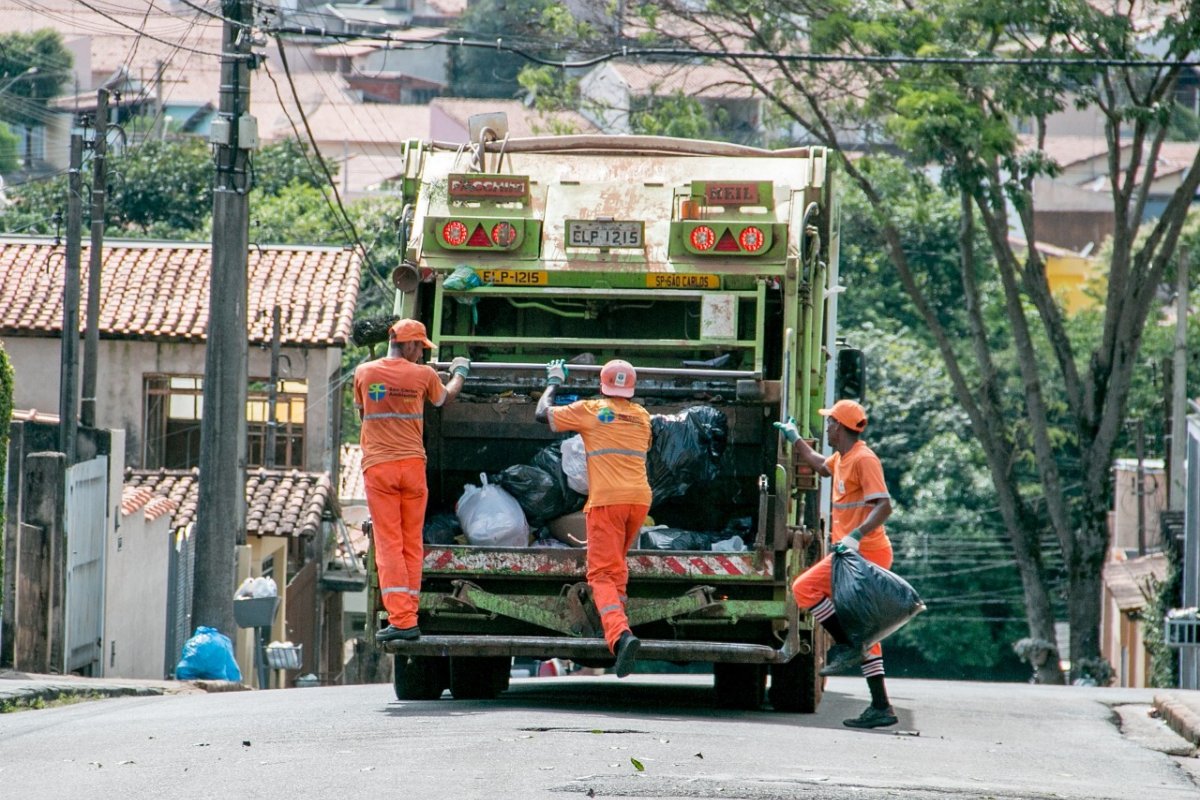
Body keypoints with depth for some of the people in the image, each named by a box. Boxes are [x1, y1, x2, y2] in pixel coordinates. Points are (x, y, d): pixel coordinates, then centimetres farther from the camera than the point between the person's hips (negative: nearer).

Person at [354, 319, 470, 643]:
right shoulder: (423, 375, -1)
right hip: (413, 464, 0)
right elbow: (445, 397, 21)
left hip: (377, 467, 0)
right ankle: (408, 617, 11)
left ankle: (401, 619, -14)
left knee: (388, 544, -4)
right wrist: (460, 373, 42)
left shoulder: (364, 373, 1)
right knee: (412, 544, 10)